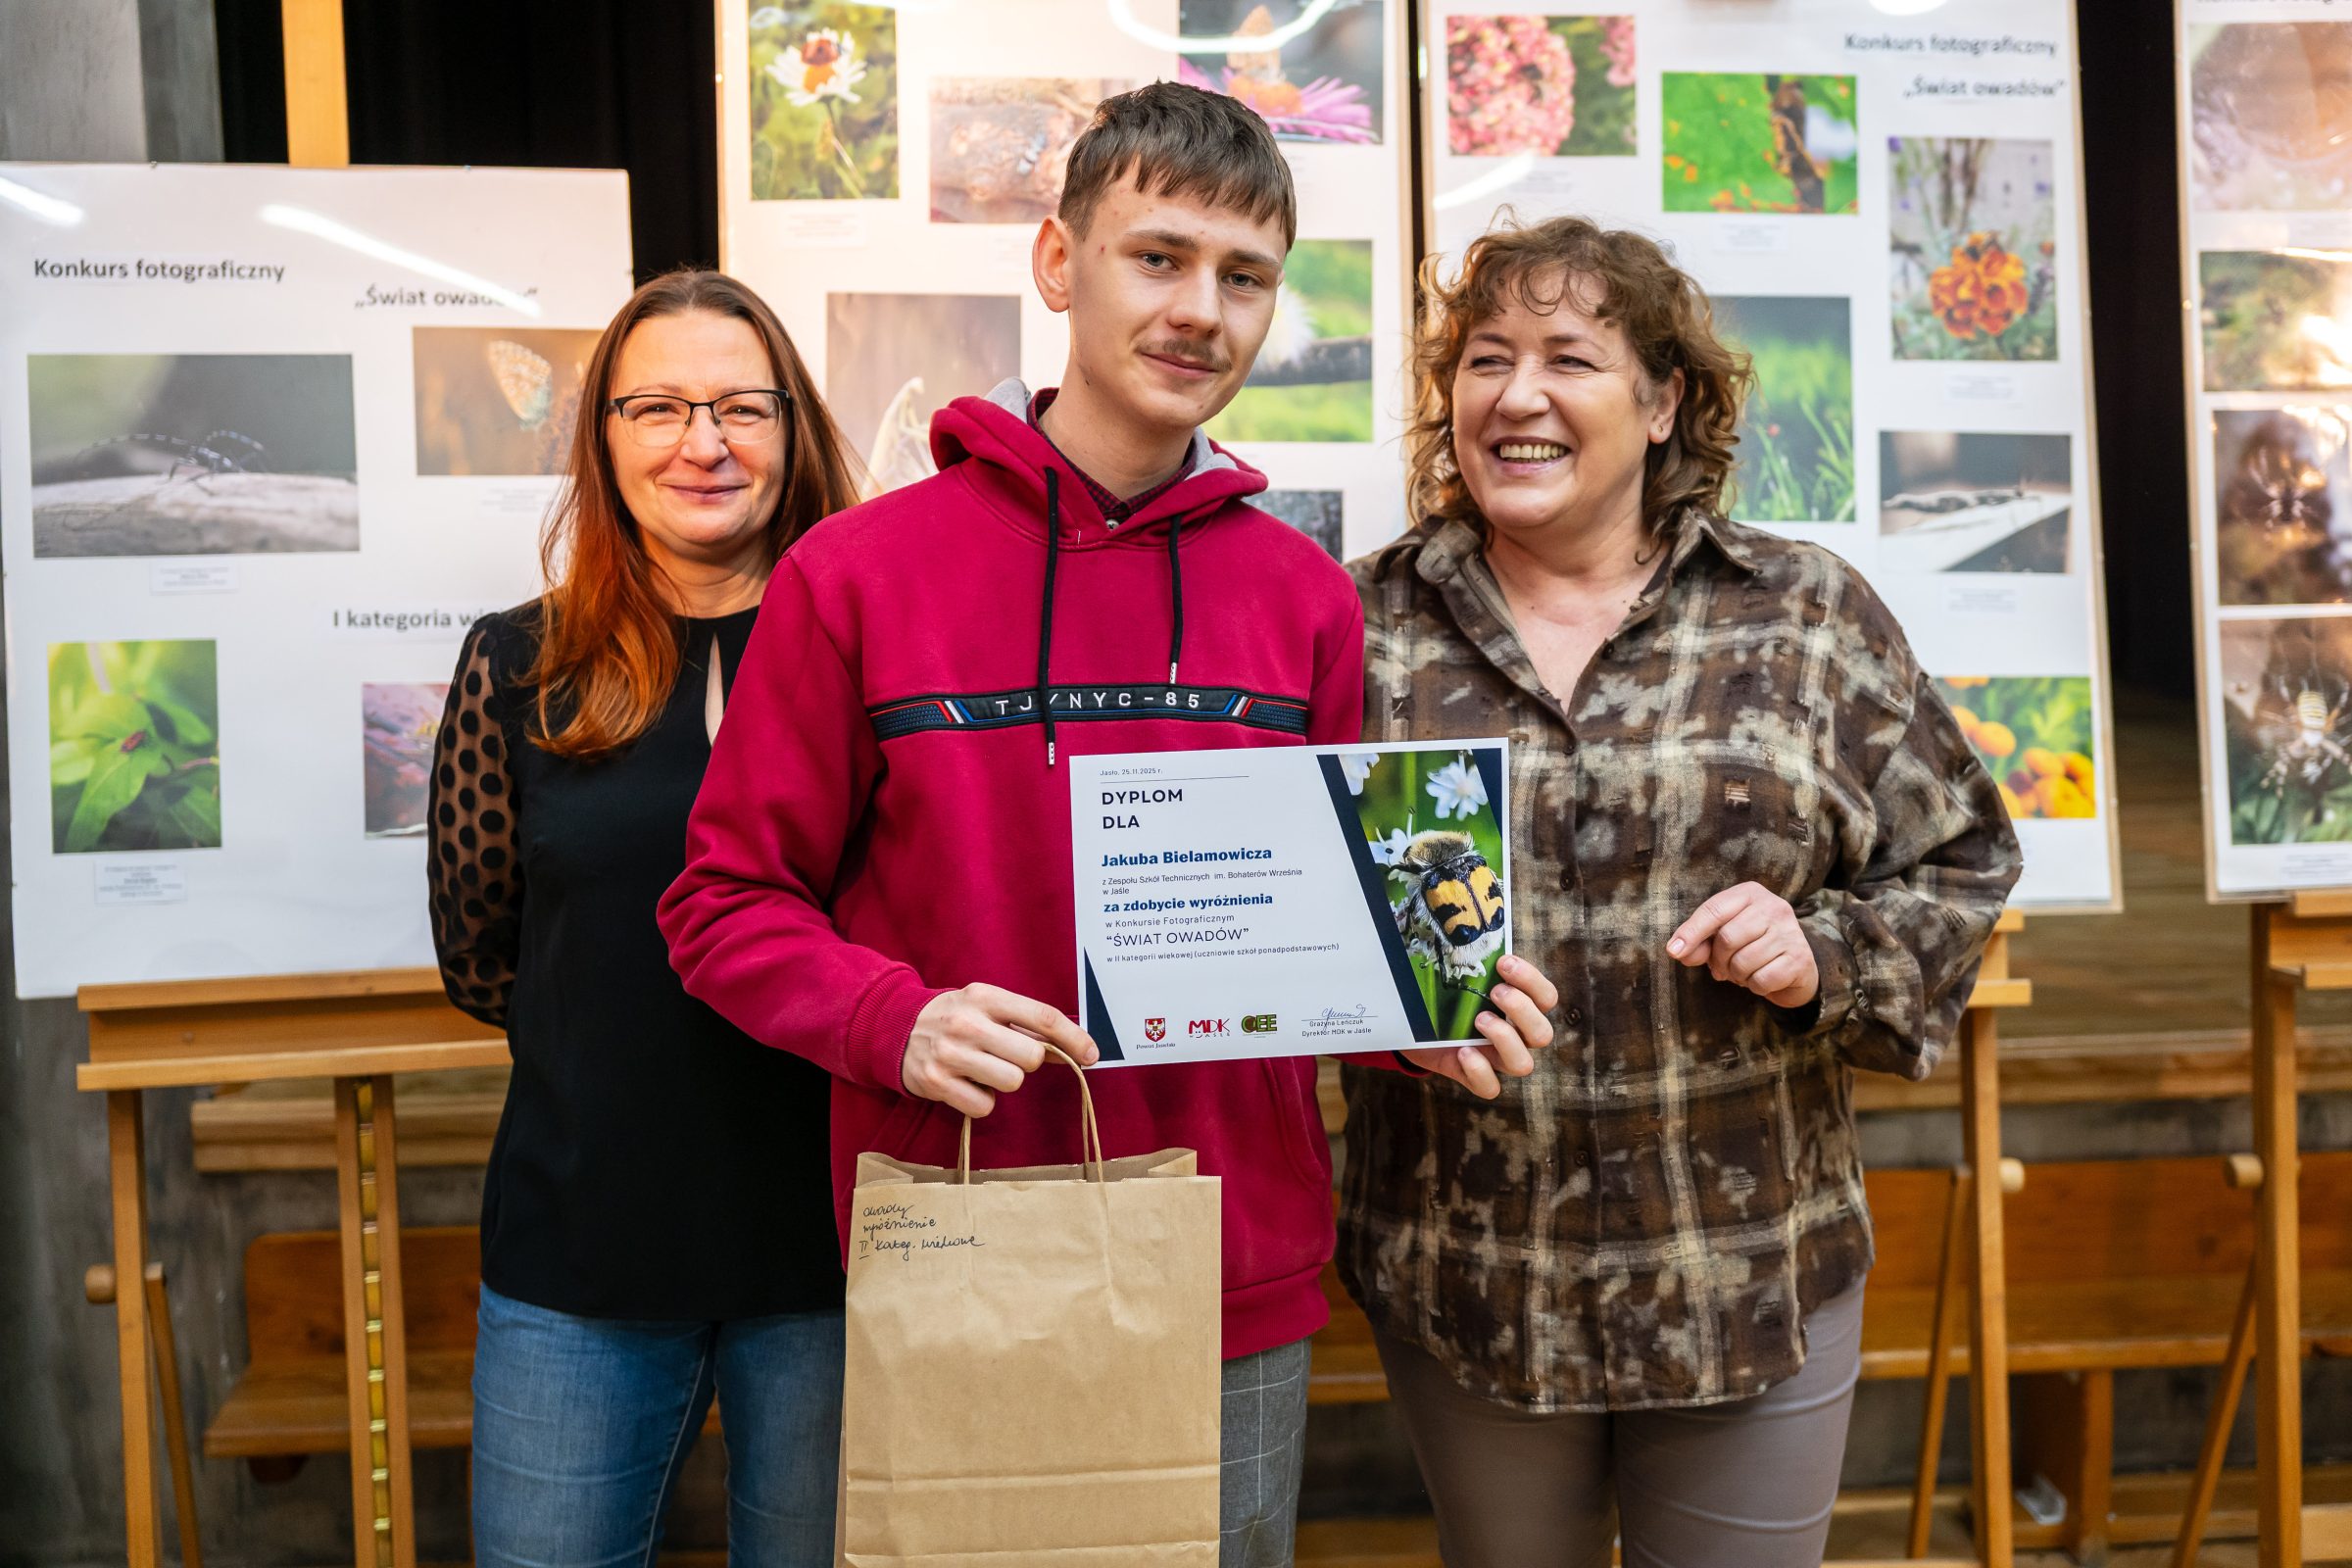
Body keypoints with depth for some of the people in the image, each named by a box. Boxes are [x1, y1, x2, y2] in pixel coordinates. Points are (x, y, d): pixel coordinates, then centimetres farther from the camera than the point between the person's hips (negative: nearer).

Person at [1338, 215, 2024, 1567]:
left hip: (1755, 1285, 0)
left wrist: (1831, 957, -12)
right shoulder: (1368, 626, 0)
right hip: (1467, 1286, 0)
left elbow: (1959, 867, 6)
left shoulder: (1813, 619, 0)